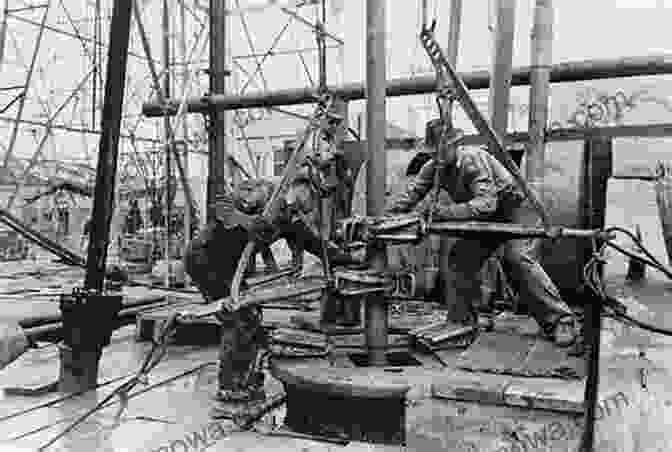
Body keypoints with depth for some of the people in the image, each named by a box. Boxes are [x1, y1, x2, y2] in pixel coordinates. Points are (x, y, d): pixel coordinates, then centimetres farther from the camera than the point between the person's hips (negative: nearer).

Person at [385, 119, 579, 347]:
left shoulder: (474, 159, -27)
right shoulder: (433, 168, -6)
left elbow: (486, 204, -38)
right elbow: (410, 195, -11)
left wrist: (445, 211, -46)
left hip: (513, 211, -7)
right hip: (483, 220, 7)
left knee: (517, 258, -26)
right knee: (458, 261, -6)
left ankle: (560, 320, -19)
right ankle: (463, 320, 7)